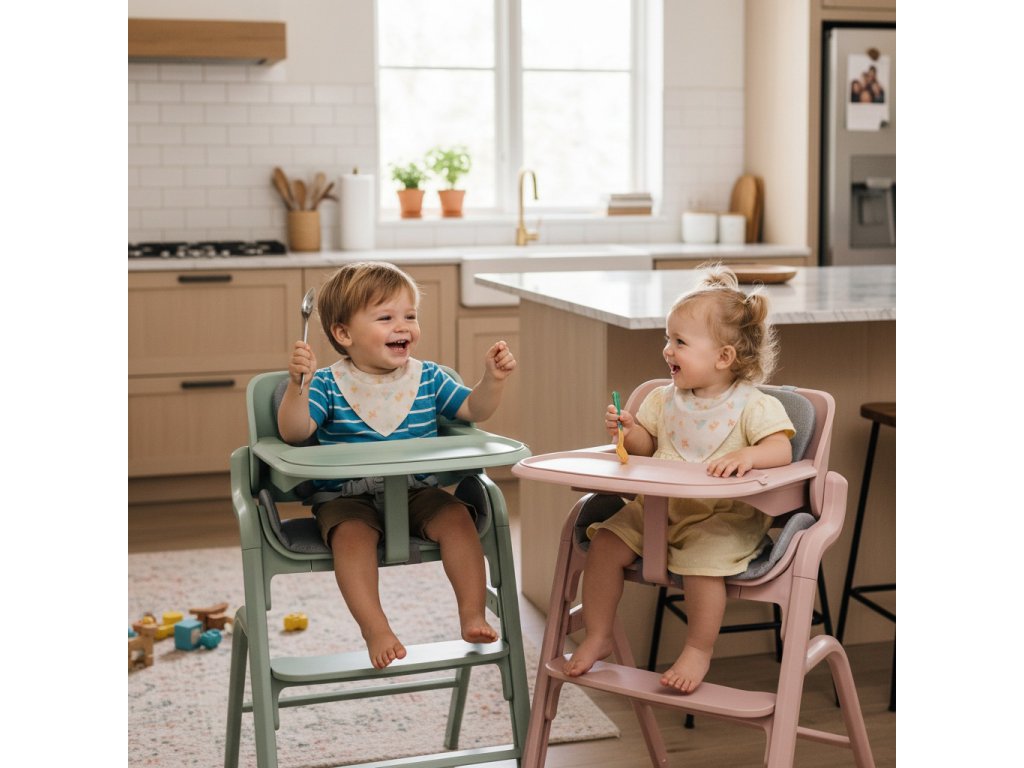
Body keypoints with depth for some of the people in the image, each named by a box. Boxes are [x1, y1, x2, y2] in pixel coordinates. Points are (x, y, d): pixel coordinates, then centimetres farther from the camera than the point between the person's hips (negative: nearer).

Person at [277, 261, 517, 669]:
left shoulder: (428, 378, 8)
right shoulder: (328, 384, -2)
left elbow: (473, 409, 11)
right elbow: (294, 433, -14)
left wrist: (493, 378, -7)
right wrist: (297, 385, -29)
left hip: (416, 493, 3)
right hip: (346, 499, -2)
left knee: (456, 516, -24)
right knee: (352, 533, -33)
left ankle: (472, 614, -17)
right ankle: (375, 629, -31)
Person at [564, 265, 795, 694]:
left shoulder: (753, 405, -7)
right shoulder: (665, 400, 9)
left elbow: (781, 450, -17)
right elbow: (648, 447, 16)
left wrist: (748, 455, -36)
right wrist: (629, 431, -5)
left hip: (722, 517, -5)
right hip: (657, 507, 5)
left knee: (702, 561, -31)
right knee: (605, 542, -11)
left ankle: (699, 651, -7)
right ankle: (596, 638, 5)